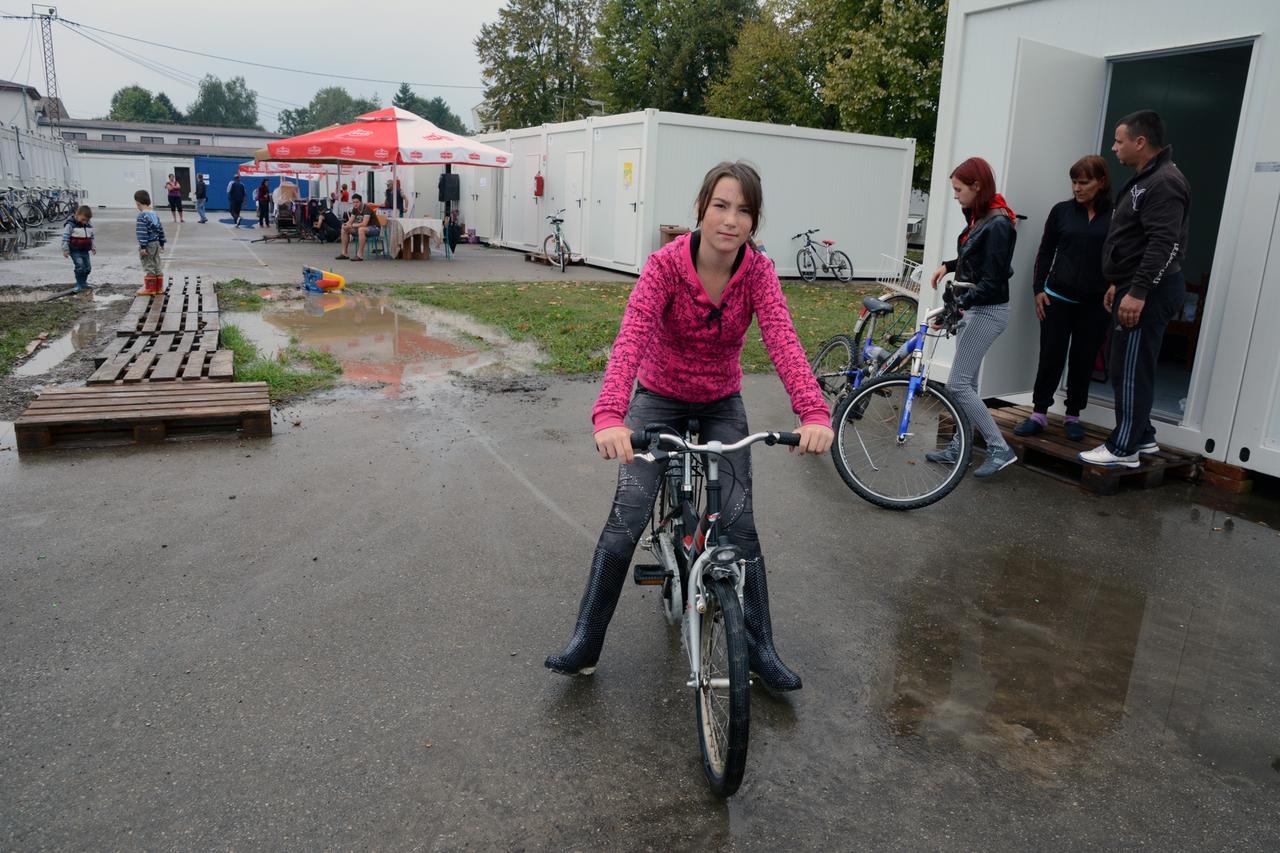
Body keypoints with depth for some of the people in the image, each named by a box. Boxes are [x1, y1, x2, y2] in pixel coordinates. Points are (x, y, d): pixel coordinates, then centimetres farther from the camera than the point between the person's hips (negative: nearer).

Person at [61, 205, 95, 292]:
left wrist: (93, 247, 20)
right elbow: (65, 237, -12)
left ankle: (84, 282, 28)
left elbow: (91, 238, 21)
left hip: (85, 251, 7)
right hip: (75, 251, -7)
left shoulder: (88, 226, 9)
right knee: (80, 266, -17)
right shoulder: (70, 225, -12)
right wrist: (65, 249, -14)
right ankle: (79, 284, -8)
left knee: (87, 267, 11)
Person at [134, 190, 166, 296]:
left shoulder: (142, 216, -17)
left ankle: (150, 288, 5)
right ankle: (159, 287, 18)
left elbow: (142, 232, -21)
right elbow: (160, 229, 13)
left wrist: (142, 247, -20)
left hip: (147, 244, -8)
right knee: (156, 265, 13)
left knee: (148, 266, 0)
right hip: (156, 243, 8)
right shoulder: (154, 214, 8)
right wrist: (162, 243, 20)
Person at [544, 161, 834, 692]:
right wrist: (609, 415, -53)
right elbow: (632, 338, -36)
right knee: (626, 519, -11)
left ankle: (760, 648, 14)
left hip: (722, 405, 2)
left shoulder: (757, 272, -15)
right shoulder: (666, 264, -22)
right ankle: (585, 642, 5)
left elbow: (782, 341, -30)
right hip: (660, 399, -2)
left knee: (738, 523, -3)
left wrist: (814, 413, -48)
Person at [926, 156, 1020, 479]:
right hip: (972, 307, 9)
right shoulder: (979, 216, 8)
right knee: (967, 382, 13)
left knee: (957, 384, -9)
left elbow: (992, 281, -23)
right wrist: (947, 265, 12)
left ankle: (1000, 449, -2)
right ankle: (959, 448, 21)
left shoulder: (998, 225, -19)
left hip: (987, 311, -9)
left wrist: (957, 305, -29)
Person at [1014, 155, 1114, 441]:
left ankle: (1073, 416, 22)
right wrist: (1039, 289, 1)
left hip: (1095, 303, -1)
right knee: (1051, 357, 3)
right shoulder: (1062, 211, 3)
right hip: (1058, 298, 1)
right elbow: (1045, 252, 7)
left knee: (1083, 360, 9)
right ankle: (1039, 414, 12)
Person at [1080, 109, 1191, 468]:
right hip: (1135, 288, 11)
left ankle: (1124, 449, 0)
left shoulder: (1164, 183, -15)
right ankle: (1142, 436, 25)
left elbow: (1164, 244, -25)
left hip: (1148, 294, -11)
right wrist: (1119, 284, 24)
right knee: (1121, 366, 15)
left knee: (1130, 370, -7)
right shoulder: (1146, 179, 19)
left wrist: (1138, 292, -28)